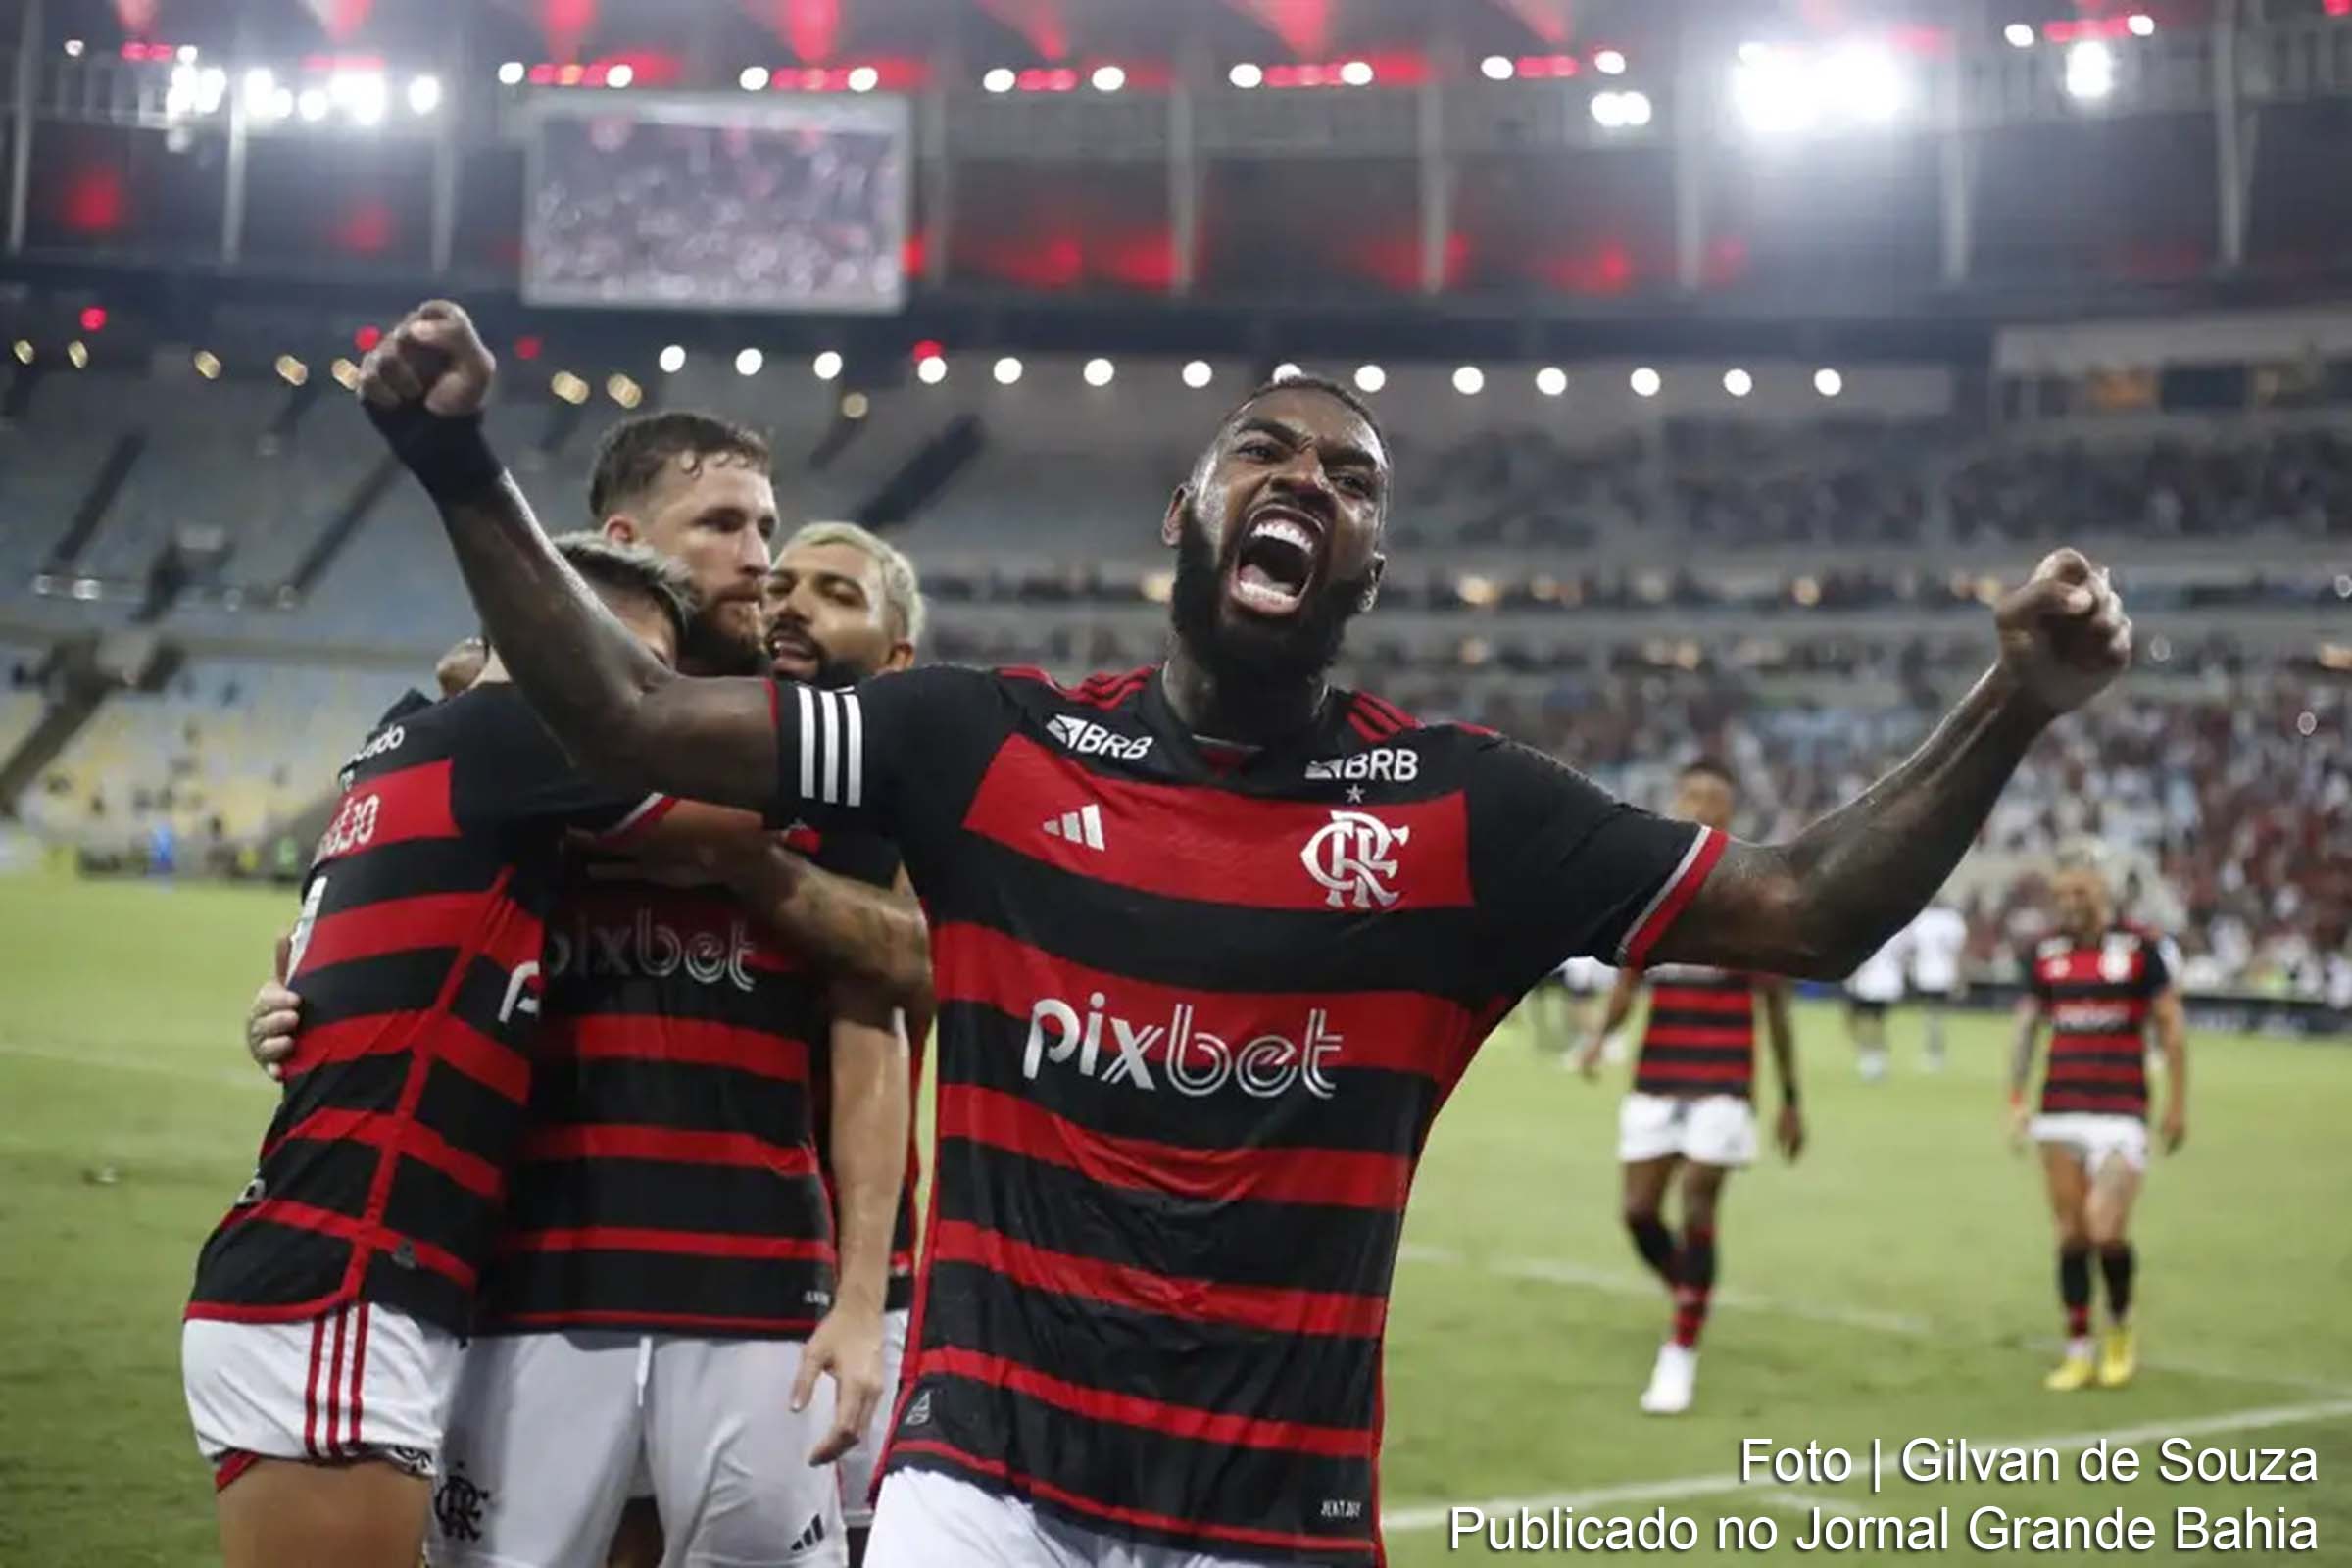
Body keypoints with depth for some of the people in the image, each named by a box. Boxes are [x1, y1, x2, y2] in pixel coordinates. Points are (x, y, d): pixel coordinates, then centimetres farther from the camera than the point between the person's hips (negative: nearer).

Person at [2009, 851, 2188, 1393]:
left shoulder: (2141, 948, -4)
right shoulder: (2044, 953, 8)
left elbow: (2171, 1027, 0)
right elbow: (2026, 1028, 13)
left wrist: (2177, 1104, -1)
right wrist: (2016, 1101, 6)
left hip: (2120, 1114, -4)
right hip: (2059, 1114, 4)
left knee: (2106, 1230, -13)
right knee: (2071, 1234, 4)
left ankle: (2121, 1326, 14)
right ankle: (2079, 1351, 13)